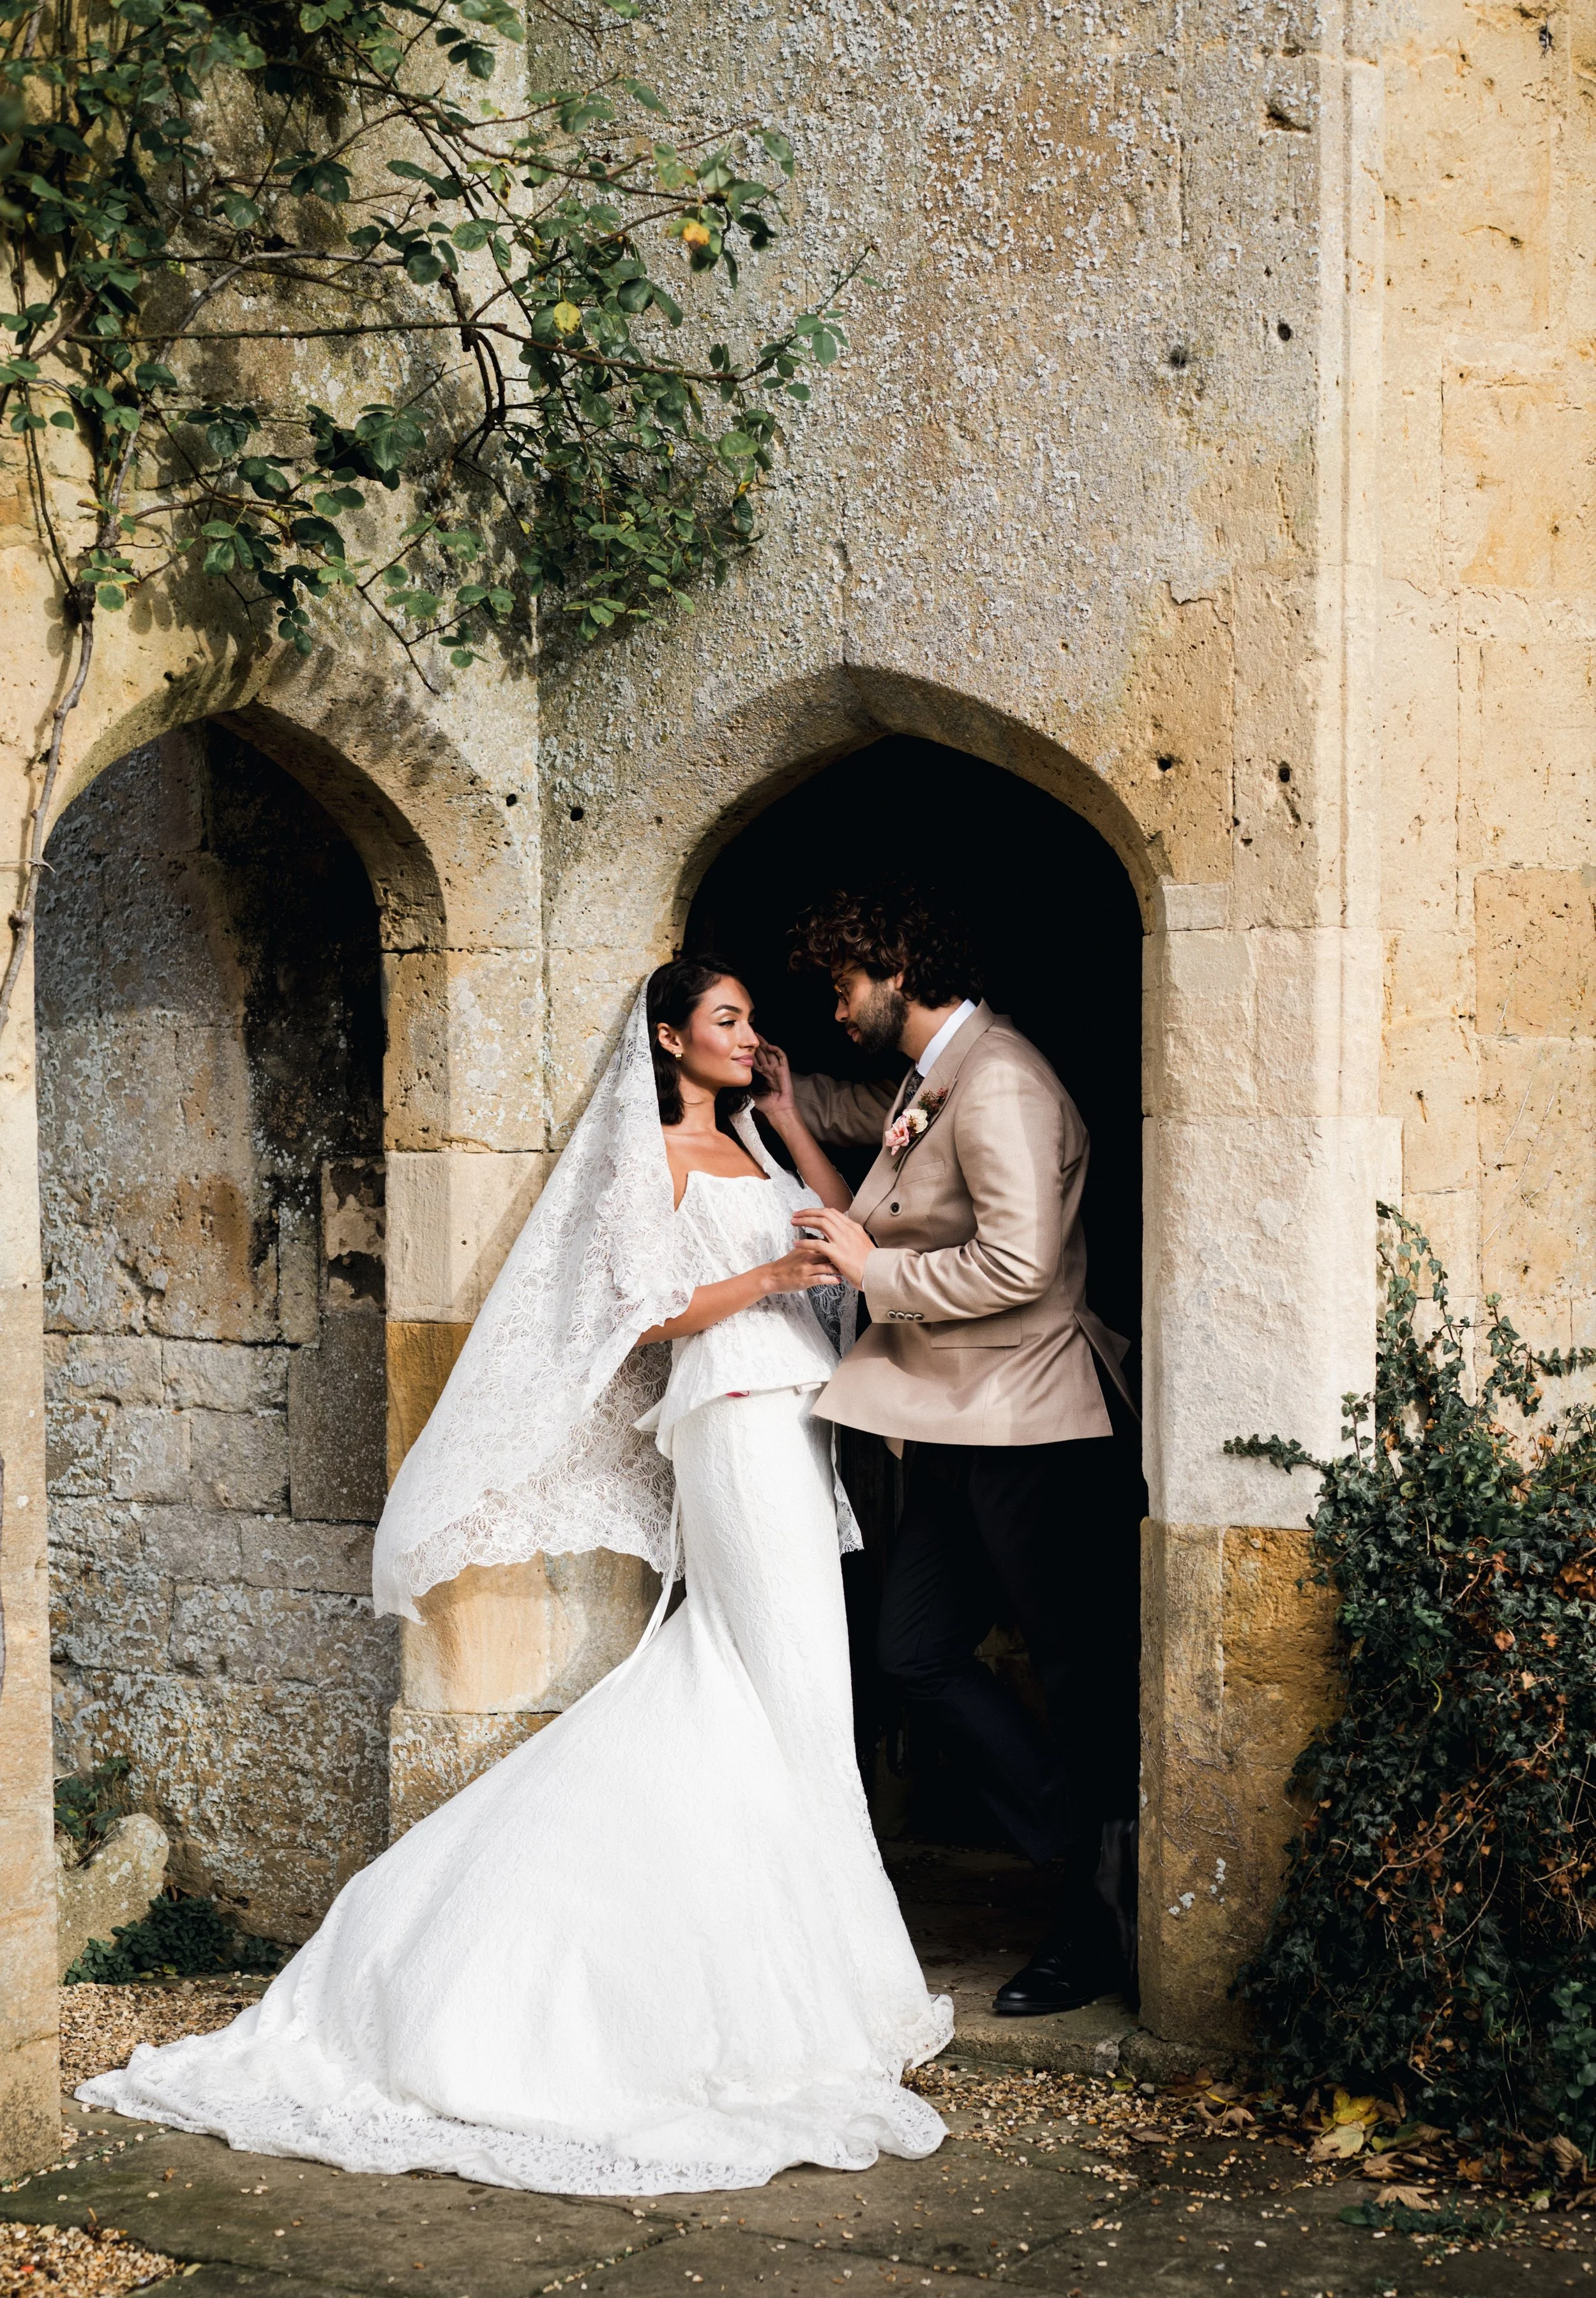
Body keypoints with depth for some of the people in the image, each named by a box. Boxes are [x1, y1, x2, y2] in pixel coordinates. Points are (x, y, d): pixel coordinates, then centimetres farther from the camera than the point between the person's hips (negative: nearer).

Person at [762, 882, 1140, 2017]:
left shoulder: (999, 1084, -18)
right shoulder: (931, 1080, 13)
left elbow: (1017, 1262, -27)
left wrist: (874, 1267, -16)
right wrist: (798, 1101, 29)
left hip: (1031, 1427, -11)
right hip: (957, 1424, 11)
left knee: (1087, 1668, 1)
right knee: (920, 1649, 11)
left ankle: (1096, 1926, 11)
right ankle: (1090, 1859, 17)